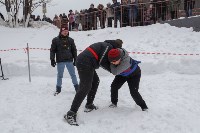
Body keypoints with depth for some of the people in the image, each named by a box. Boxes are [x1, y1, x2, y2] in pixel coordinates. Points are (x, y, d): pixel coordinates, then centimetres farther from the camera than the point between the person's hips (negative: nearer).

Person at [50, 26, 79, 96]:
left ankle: (77, 87, 18)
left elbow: (74, 50, 11)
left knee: (73, 74, 7)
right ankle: (58, 89, 21)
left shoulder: (70, 40, 7)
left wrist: (75, 59, 8)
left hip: (69, 60, 2)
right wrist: (52, 59, -4)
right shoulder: (55, 40, 1)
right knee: (59, 75, 8)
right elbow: (52, 50, 1)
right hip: (60, 61, -1)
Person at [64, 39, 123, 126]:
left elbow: (102, 61, 25)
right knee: (85, 87, -13)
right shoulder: (108, 46, -1)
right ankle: (71, 114, -17)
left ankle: (89, 105, 26)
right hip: (85, 64, -10)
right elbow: (102, 62, -10)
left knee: (95, 81, 22)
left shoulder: (104, 44, 27)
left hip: (82, 61, 10)